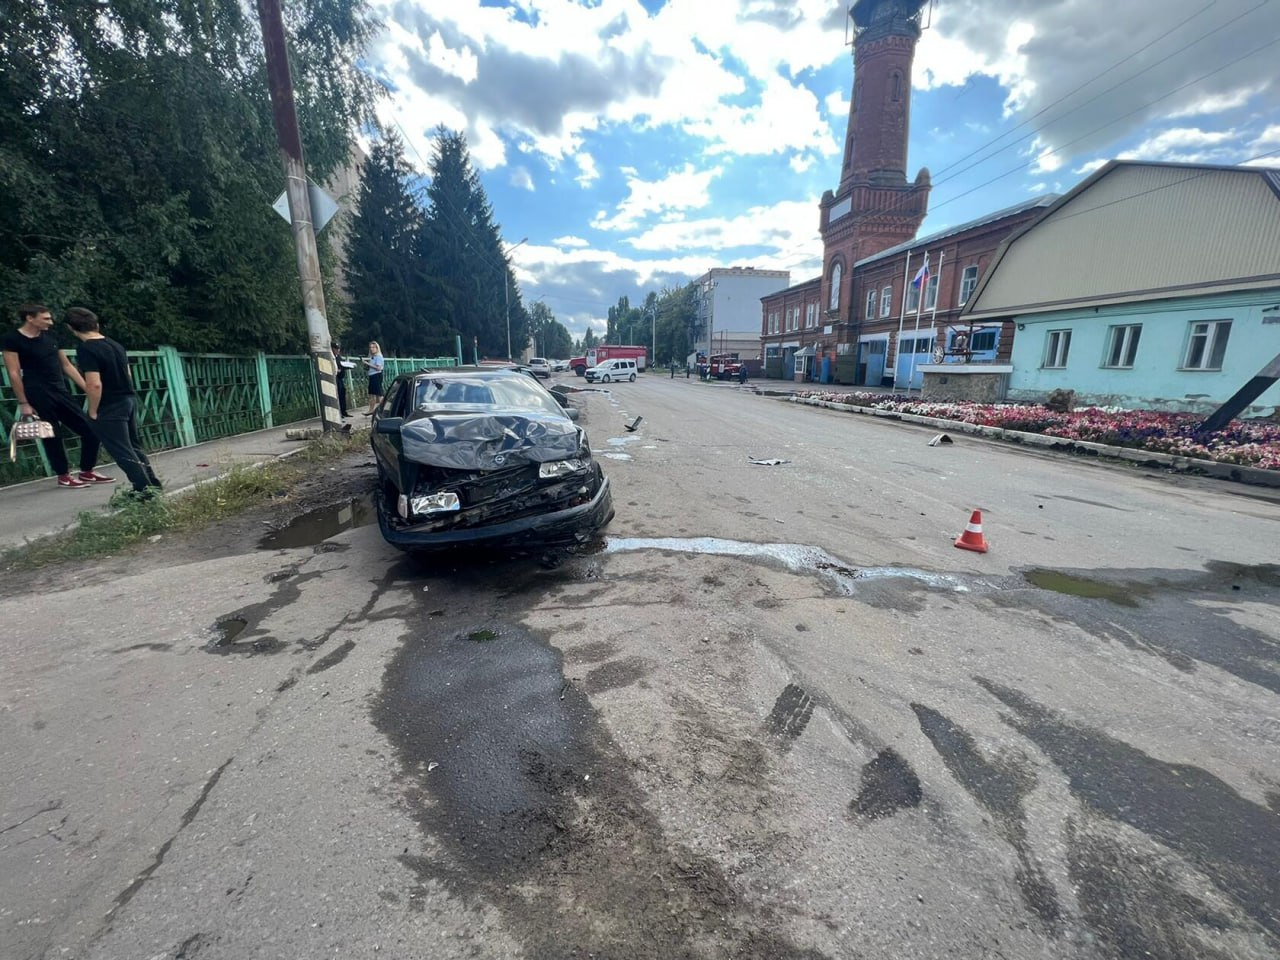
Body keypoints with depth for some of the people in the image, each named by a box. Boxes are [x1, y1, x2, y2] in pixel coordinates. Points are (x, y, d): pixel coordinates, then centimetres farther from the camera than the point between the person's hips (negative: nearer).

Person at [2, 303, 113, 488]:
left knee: (91, 431, 3)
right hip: (38, 395, -6)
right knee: (52, 437, 0)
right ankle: (64, 477, 12)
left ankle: (87, 472, 16)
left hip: (61, 392, 6)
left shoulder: (50, 337, 11)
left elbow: (67, 366, 16)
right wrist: (23, 403, -11)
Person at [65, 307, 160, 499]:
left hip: (110, 408, -8)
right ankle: (152, 484, 21)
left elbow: (95, 385, -22)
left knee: (122, 451, 0)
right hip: (129, 400, 8)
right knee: (134, 446, 17)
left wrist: (93, 412, -11)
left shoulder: (86, 349, -17)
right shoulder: (115, 344, 7)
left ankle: (144, 490, 1)